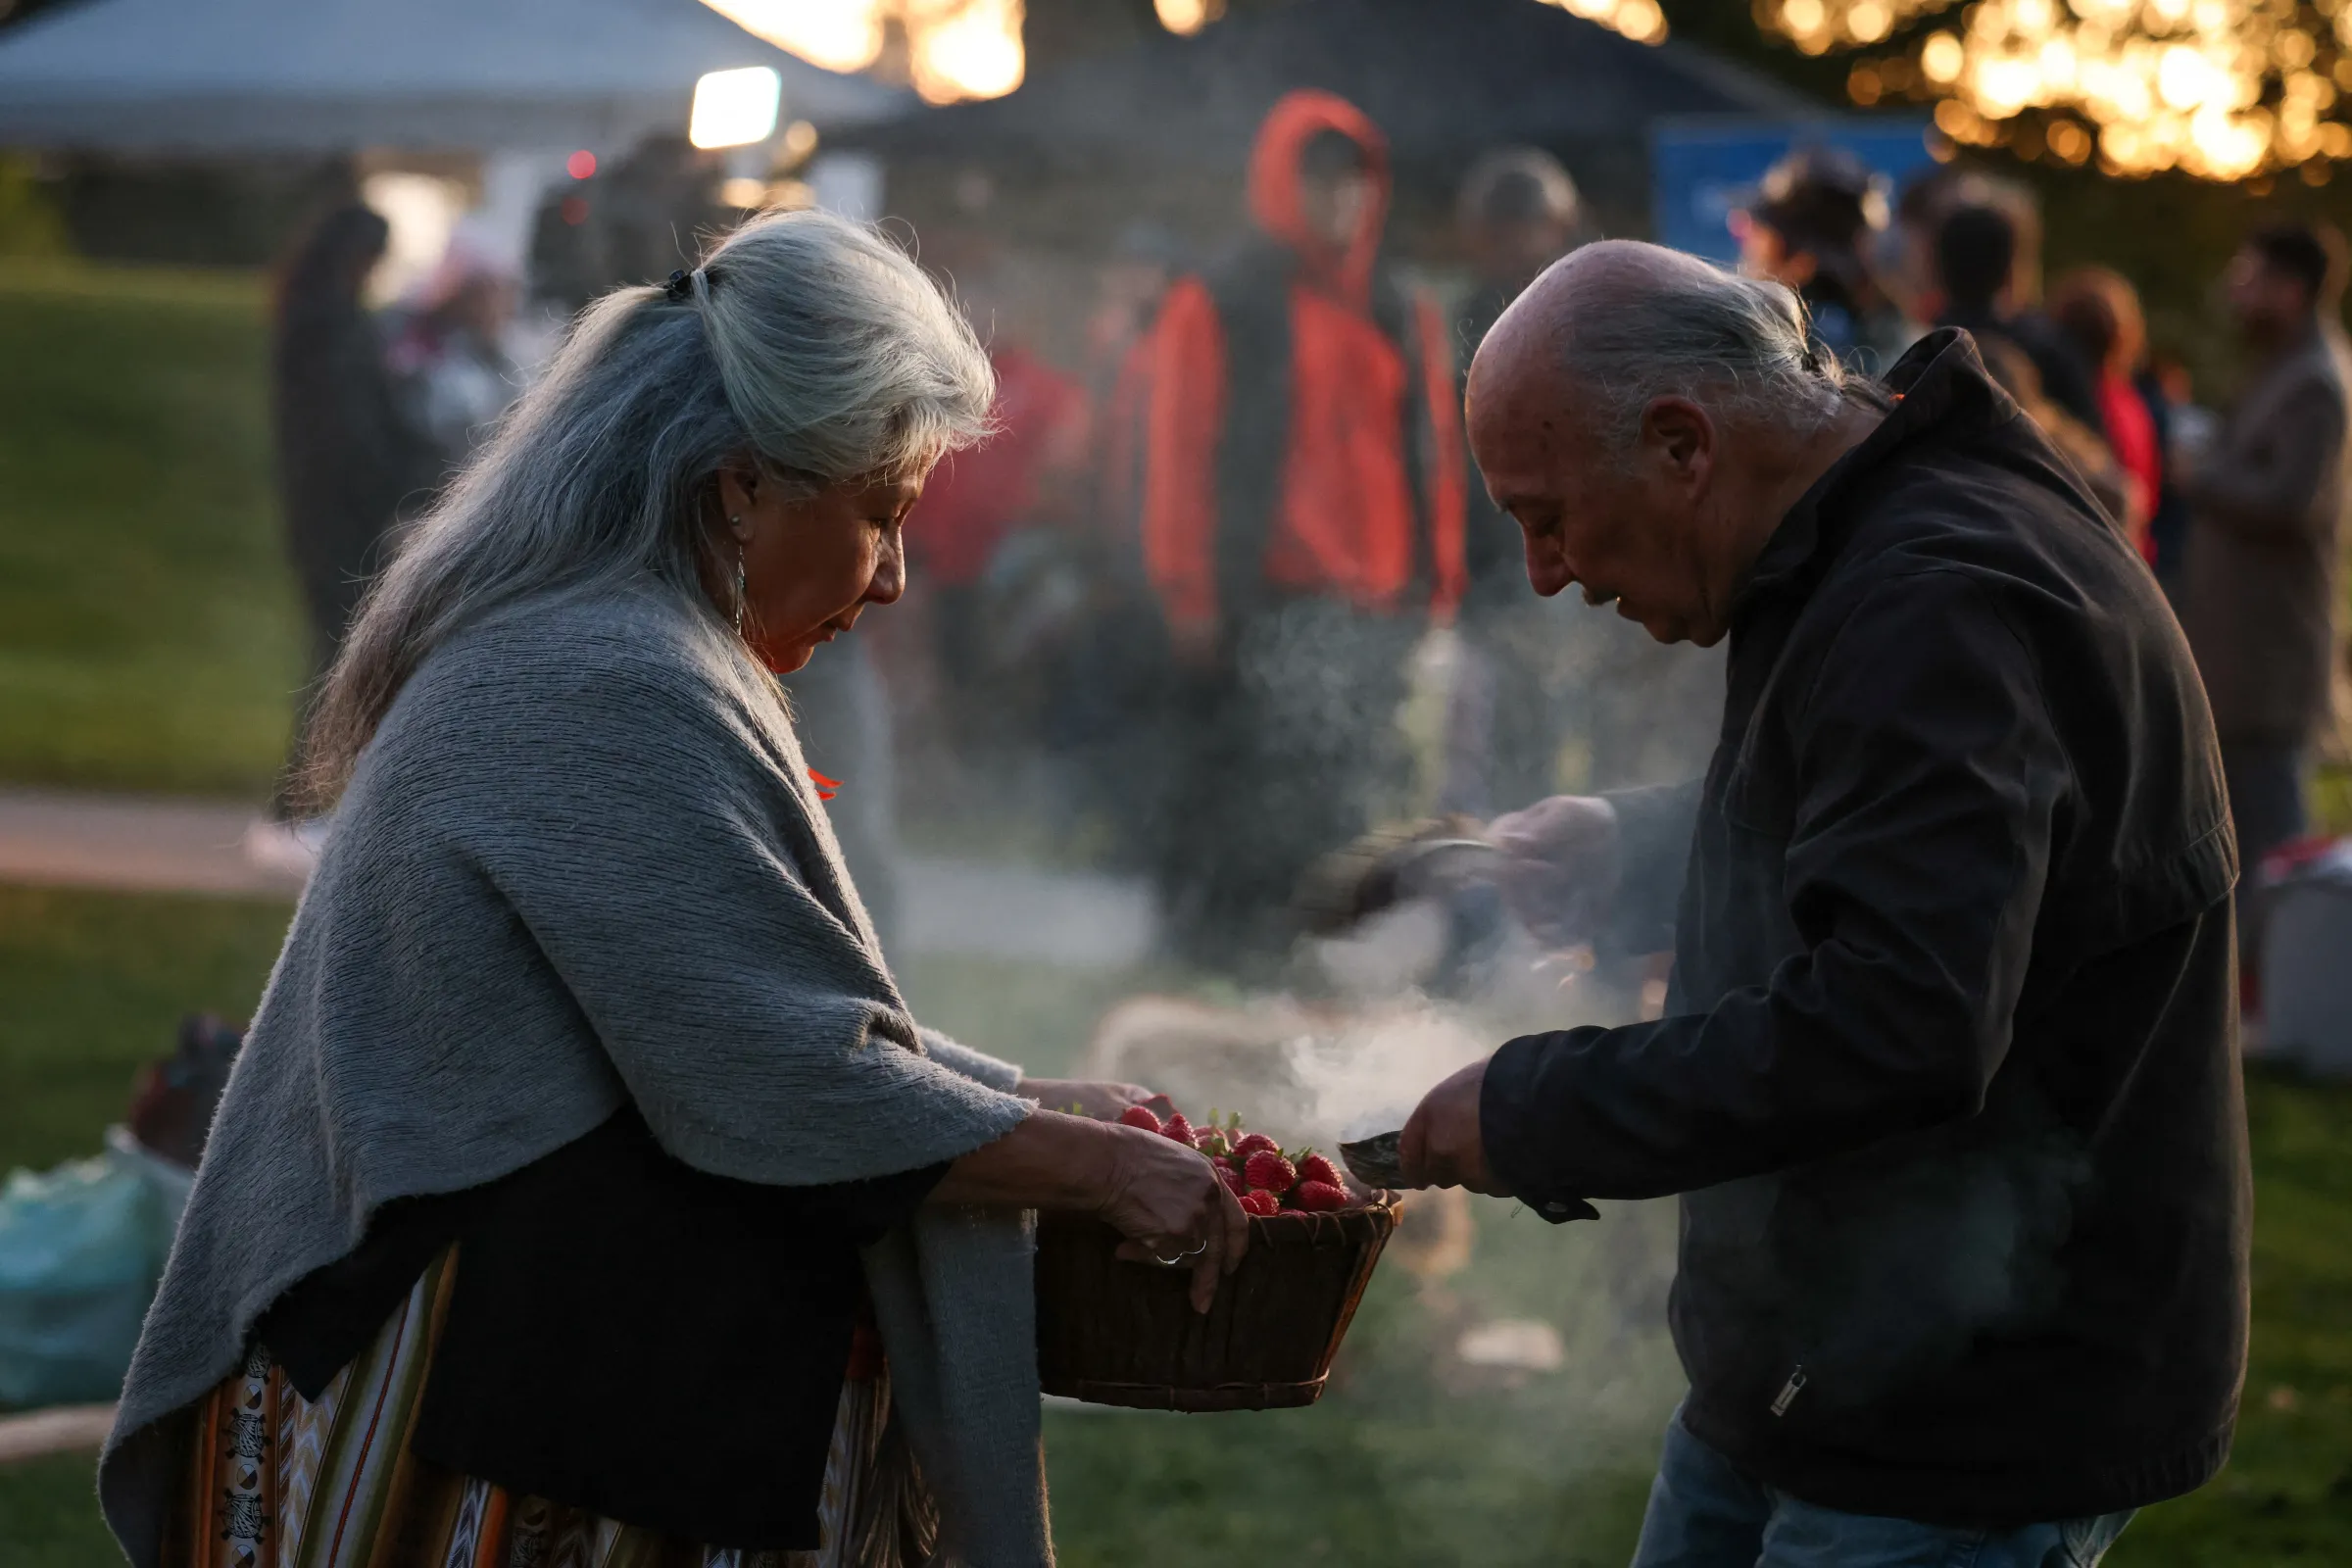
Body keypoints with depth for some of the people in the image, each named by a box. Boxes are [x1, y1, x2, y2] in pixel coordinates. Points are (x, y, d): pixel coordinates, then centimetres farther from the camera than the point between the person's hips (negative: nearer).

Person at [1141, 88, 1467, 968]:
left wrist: (1440, 592, 11)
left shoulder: (1407, 321, 18)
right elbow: (1179, 457, -1)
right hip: (1270, 622, -4)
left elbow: (1438, 462, 18)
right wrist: (1190, 599, -7)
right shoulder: (1218, 310, 3)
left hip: (1388, 621, 5)